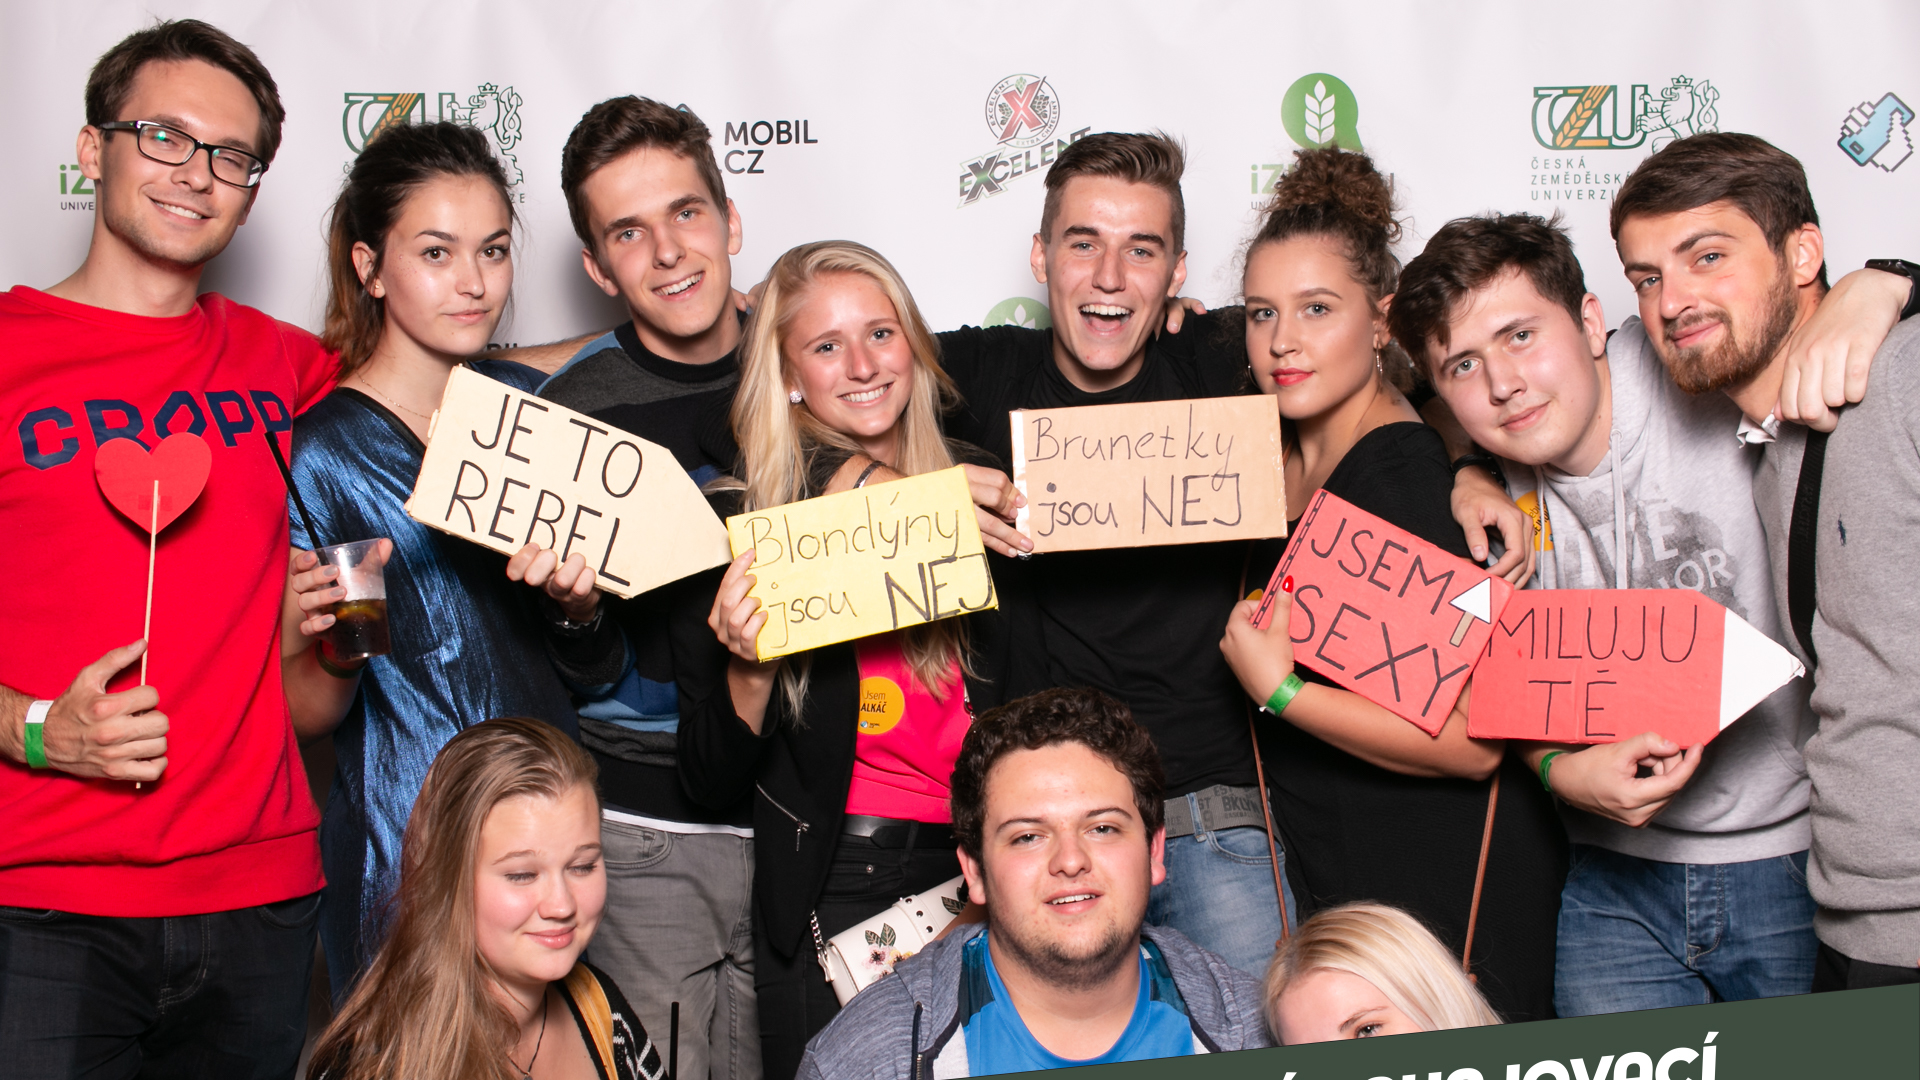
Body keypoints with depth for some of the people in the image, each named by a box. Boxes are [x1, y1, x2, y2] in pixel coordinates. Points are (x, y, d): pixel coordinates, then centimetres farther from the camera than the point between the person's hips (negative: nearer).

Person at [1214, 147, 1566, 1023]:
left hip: (1445, 888, -8)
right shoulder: (1288, 453, 4)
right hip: (1337, 873, 8)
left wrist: (1281, 690, -20)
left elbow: (1475, 739, -24)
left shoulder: (1399, 471, -21)